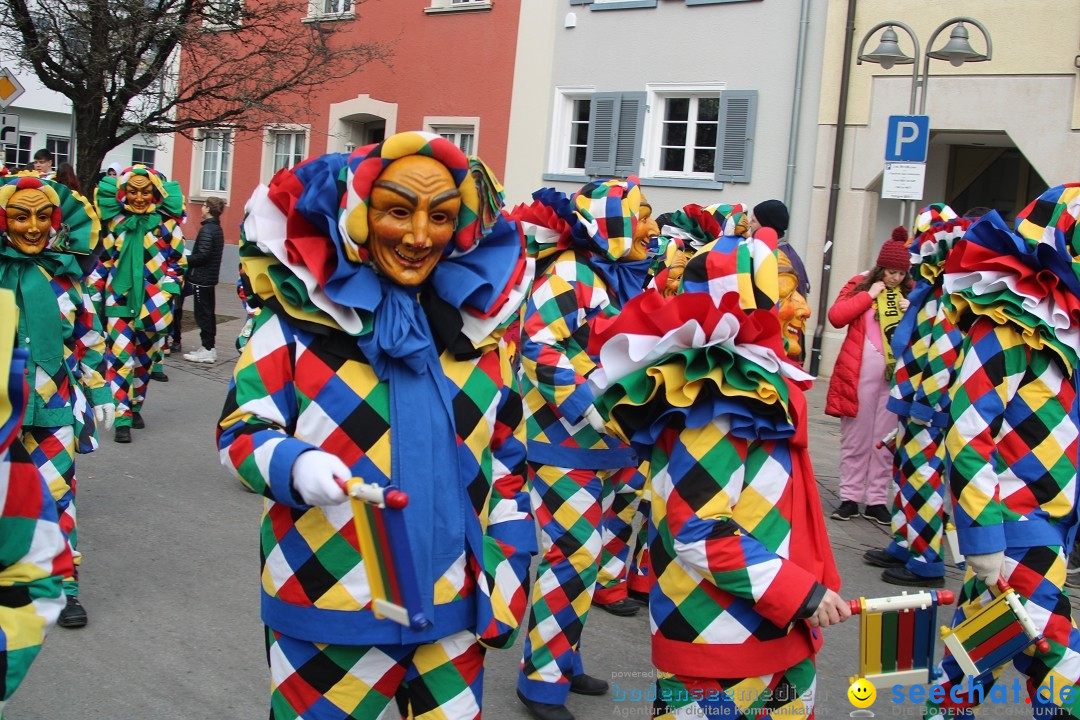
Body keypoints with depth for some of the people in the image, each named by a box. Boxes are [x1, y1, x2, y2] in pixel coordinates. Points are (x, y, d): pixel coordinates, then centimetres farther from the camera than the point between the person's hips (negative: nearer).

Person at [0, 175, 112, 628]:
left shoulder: (64, 272, 3)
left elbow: (88, 338, 11)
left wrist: (100, 392, 10)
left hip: (53, 404, 1)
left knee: (57, 494, 1)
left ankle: (65, 586, 12)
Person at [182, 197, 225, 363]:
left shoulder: (206, 229, -16)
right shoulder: (217, 229, 12)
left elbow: (202, 255, -22)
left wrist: (184, 260, -10)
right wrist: (189, 259, 11)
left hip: (201, 278, -9)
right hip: (210, 277, 9)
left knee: (202, 313, -4)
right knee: (208, 313, 13)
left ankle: (207, 349, -2)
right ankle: (209, 347, 18)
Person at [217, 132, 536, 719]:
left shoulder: (478, 317, 4)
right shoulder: (300, 315, -7)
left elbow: (505, 458, 11)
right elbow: (242, 432, -5)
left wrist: (506, 581, 9)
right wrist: (296, 465, -27)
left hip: (454, 611, 4)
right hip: (326, 607, -3)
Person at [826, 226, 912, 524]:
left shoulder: (911, 293, 12)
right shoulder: (860, 284, 5)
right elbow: (836, 316, -9)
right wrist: (869, 295, -9)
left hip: (897, 374, 2)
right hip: (859, 372, -2)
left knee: (886, 439, 4)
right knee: (856, 437, 4)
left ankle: (877, 500, 11)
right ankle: (850, 497, 10)